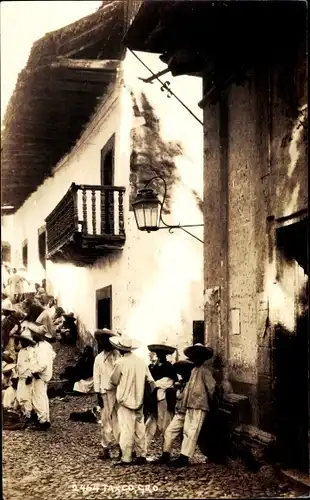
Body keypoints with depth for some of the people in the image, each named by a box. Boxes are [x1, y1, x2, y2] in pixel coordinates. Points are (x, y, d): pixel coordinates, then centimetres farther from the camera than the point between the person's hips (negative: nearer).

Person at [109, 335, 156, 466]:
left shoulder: (120, 362, -13)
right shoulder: (141, 361, 2)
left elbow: (113, 381, -2)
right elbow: (151, 381, 2)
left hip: (125, 400, -5)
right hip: (139, 400, 5)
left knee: (127, 431, -1)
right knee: (139, 429, 12)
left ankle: (126, 459, 0)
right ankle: (141, 456, 16)